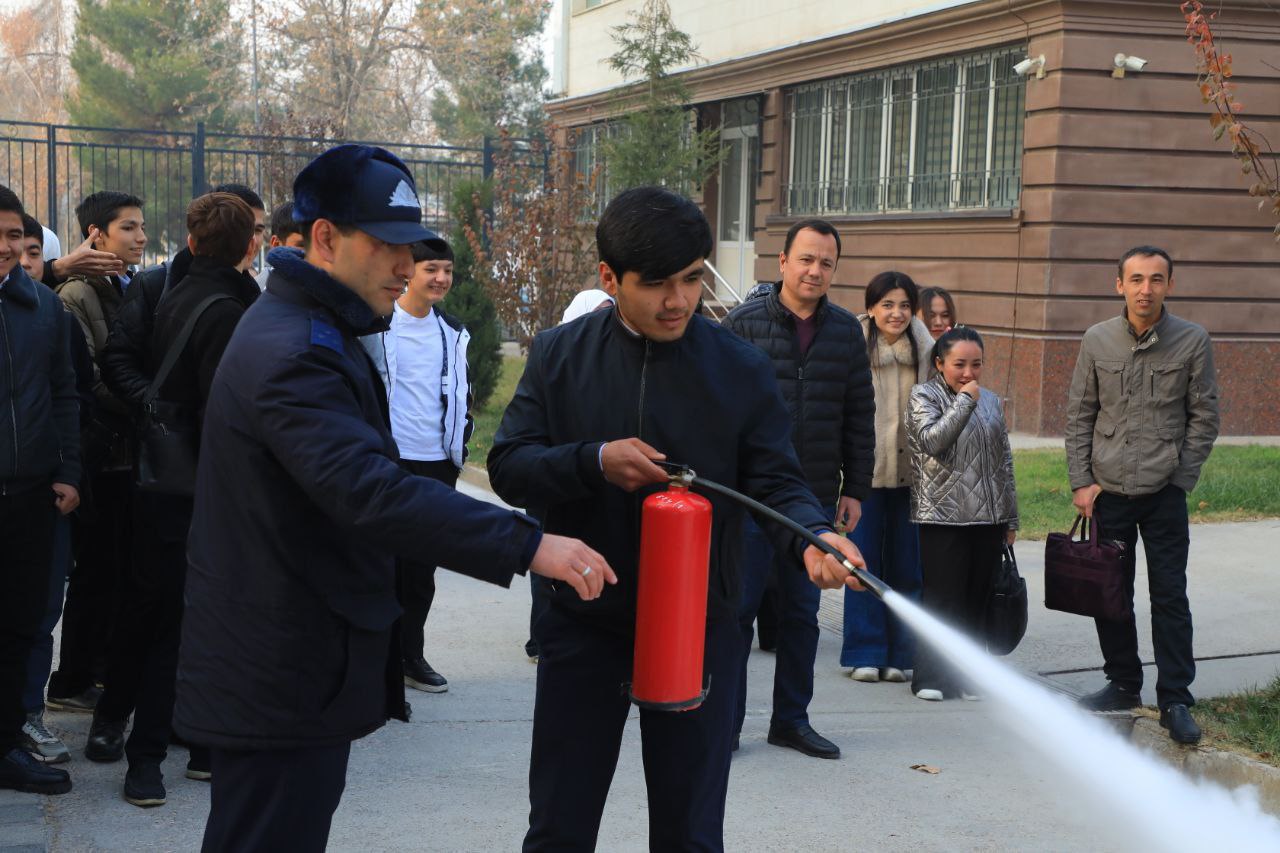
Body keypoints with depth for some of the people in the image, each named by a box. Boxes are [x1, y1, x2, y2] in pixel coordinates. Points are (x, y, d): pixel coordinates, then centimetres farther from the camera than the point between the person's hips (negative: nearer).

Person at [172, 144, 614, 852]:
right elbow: (369, 492, -36)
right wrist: (525, 545, -39)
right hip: (282, 681, -11)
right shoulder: (292, 355, -23)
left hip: (286, 669, 11)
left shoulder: (307, 332, 13)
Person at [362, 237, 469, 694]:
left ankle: (410, 654, 20)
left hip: (438, 464, 5)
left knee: (422, 566, 10)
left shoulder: (452, 332, 11)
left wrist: (458, 446, 13)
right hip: (385, 463, -5)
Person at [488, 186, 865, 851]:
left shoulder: (741, 368, -4)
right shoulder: (559, 355, -2)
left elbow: (776, 484, -4)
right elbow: (507, 466, -5)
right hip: (582, 626, 1)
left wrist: (813, 537, -26)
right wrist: (596, 462, -22)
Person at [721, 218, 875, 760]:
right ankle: (724, 722, 9)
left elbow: (859, 417, 12)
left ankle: (791, 720, 21)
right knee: (738, 607, -1)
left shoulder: (846, 331, 8)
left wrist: (855, 489, 9)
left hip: (816, 498, 4)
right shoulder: (745, 323, -3)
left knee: (802, 612, 11)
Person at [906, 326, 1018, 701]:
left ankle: (966, 676, 15)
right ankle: (931, 677, 5)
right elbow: (932, 440, -18)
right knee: (943, 600, -4)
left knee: (975, 602, 7)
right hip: (942, 517, -5)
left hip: (987, 518, 5)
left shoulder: (991, 401, 15)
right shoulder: (924, 396, 0)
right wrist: (964, 401, -11)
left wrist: (1010, 518, 17)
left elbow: (1004, 462, 18)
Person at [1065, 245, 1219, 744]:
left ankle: (1175, 699, 7)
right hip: (1107, 492, 2)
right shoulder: (1097, 341, 1)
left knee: (1170, 596, 0)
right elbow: (1079, 417, 5)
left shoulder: (1193, 341, -3)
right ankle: (1123, 684, 25)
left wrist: (1180, 478, -5)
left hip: (1164, 495, -2)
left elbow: (1204, 419, 1)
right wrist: (1081, 482, -1)